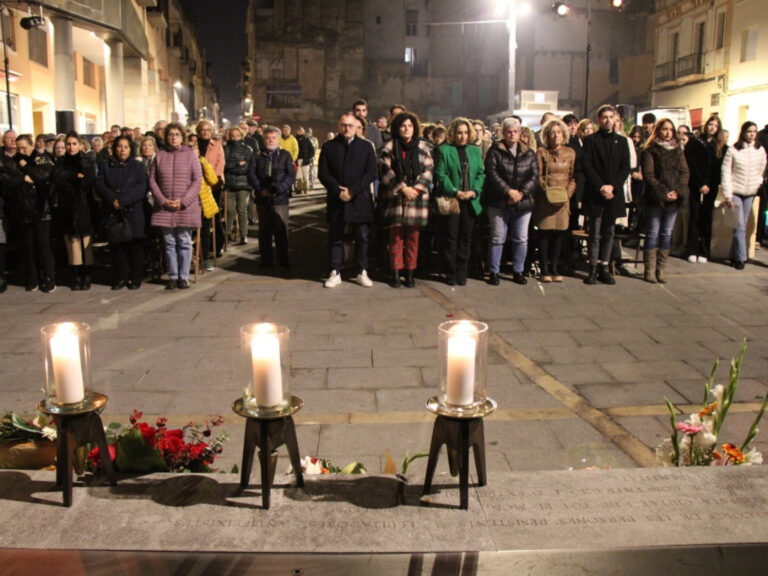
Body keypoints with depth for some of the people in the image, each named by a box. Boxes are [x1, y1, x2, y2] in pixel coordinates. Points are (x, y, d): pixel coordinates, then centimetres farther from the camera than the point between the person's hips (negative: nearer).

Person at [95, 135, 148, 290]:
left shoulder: (138, 166, 7)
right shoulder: (105, 166, 14)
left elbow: (141, 188, -5)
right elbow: (99, 185, 3)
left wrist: (124, 200, -15)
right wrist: (112, 199, -15)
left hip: (133, 212, -2)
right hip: (113, 212, 2)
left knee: (135, 245, -4)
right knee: (117, 245, 1)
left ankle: (136, 278, 4)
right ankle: (120, 278, 9)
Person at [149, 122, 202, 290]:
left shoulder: (190, 154, 3)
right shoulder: (160, 155, 8)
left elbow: (197, 180, -1)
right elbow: (152, 180, 6)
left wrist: (183, 201, -10)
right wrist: (163, 200, -7)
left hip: (186, 206, -2)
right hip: (164, 206, 2)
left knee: (184, 242, 1)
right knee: (169, 243, 5)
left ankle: (184, 276, 11)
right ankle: (173, 276, 14)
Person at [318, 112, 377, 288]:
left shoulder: (366, 146, 6)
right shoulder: (328, 146, 6)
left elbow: (371, 173, -2)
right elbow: (323, 173, 0)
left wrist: (352, 191, -12)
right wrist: (338, 191, -12)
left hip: (360, 200, 0)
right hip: (336, 200, 0)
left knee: (362, 237, 5)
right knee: (335, 237, 5)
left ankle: (362, 272, 15)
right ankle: (335, 273, 14)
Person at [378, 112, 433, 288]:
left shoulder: (422, 147, 9)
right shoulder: (389, 147, 5)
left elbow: (428, 171, 5)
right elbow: (385, 170, -4)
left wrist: (416, 189, -9)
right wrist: (403, 188, -11)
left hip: (416, 197, 1)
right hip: (395, 197, -1)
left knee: (413, 238, 3)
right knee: (396, 237, -1)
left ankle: (410, 273, 12)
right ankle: (395, 273, 8)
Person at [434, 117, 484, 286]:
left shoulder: (476, 151, 13)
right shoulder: (443, 150, 0)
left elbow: (481, 174, 9)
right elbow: (441, 174, -6)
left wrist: (474, 191, -7)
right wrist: (455, 192, -15)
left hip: (471, 202, 4)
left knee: (465, 239, 7)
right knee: (450, 239, 1)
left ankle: (462, 273, 16)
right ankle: (450, 274, 10)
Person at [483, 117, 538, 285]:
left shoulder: (529, 153, 9)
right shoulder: (495, 151, 1)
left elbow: (535, 176, 3)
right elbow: (492, 173, -9)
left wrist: (521, 192, -11)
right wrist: (508, 191, -17)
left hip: (523, 203, 3)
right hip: (499, 202, -3)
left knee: (521, 239, 7)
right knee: (497, 238, 1)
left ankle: (518, 271, 19)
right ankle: (494, 272, 10)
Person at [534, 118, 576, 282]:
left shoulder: (570, 153, 8)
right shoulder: (541, 152, 1)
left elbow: (573, 177, 7)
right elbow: (538, 176, -3)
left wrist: (567, 193, -8)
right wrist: (547, 192, -17)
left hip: (563, 199, 3)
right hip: (545, 199, -3)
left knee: (559, 233, 3)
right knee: (545, 233, -3)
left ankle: (554, 268, 12)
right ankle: (544, 269, 4)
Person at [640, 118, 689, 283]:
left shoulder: (678, 150, 13)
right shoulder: (650, 151, -1)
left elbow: (684, 172, 7)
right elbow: (648, 175, -8)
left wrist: (677, 191, -8)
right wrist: (663, 193, -15)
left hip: (673, 199, 5)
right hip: (655, 198, -5)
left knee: (666, 234, 6)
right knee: (652, 234, -2)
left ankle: (661, 269, 11)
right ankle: (650, 270, 1)